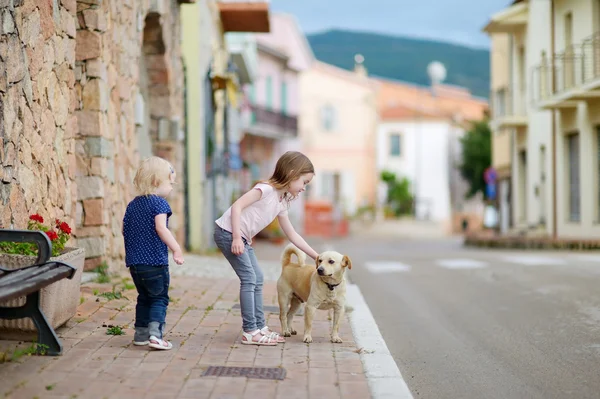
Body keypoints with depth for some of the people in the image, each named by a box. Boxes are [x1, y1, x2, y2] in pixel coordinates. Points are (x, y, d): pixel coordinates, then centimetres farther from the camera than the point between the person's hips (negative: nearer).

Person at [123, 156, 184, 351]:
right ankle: (155, 332, -14)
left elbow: (125, 230, 17)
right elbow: (161, 228, -23)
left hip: (135, 262, 7)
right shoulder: (158, 203, -10)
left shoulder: (132, 205, 13)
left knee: (144, 298, 18)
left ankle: (141, 334, 21)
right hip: (155, 261, -7)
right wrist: (176, 249, -24)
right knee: (160, 298, 1)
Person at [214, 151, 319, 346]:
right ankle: (250, 332, -6)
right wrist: (236, 238, -27)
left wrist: (316, 256, 17)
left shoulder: (282, 202, 11)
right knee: (249, 279, -10)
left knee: (257, 279, 13)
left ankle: (260, 327, 20)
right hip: (228, 232, -10)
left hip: (243, 238, 10)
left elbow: (292, 235, 19)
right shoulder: (266, 189, -16)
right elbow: (237, 206, -24)